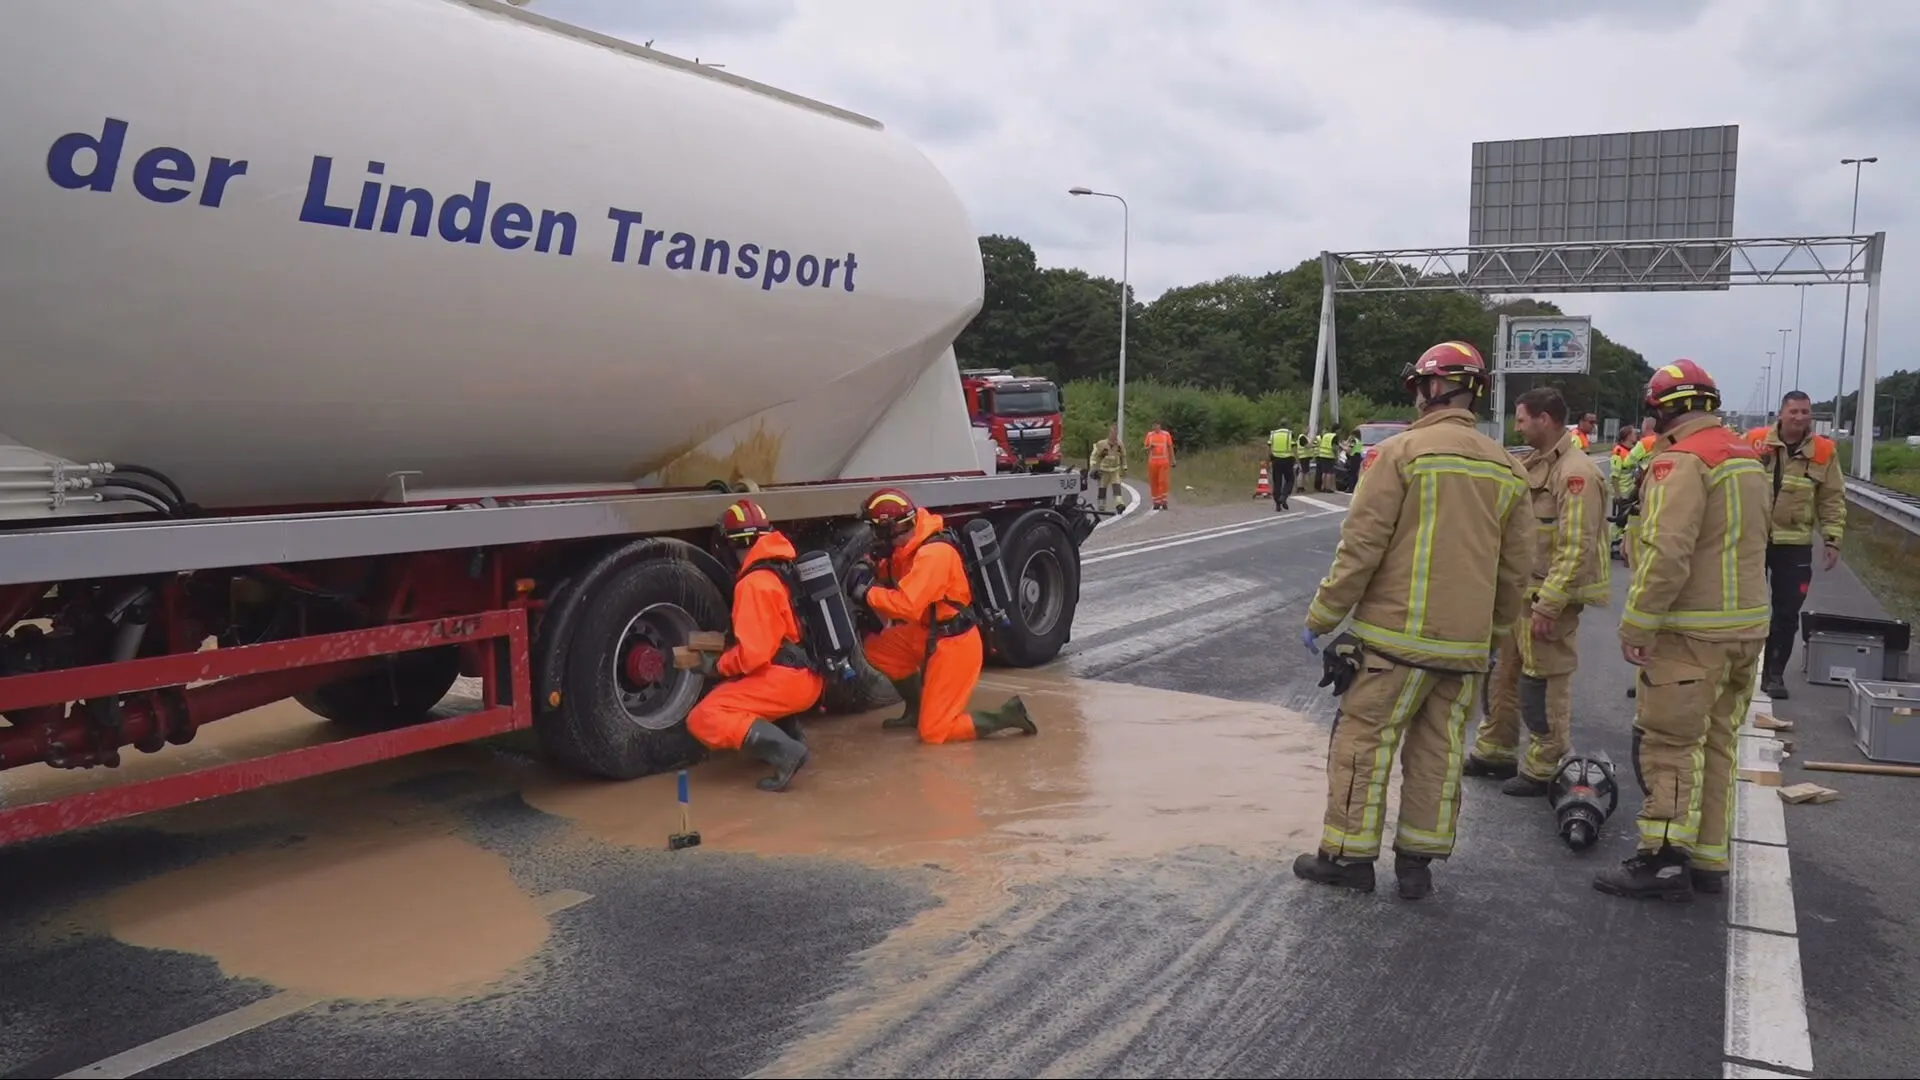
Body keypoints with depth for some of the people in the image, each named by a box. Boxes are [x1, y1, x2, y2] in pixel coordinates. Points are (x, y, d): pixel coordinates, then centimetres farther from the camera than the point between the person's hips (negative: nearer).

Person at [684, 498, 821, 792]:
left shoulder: (754, 583, -14)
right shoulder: (789, 568, 13)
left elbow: (752, 652, -18)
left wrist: (717, 666, -1)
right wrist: (729, 651, 26)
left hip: (787, 679, -9)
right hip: (810, 676, 9)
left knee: (703, 719, -9)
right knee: (732, 691, 34)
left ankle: (784, 751, -24)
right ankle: (790, 736, 14)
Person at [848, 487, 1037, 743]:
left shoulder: (933, 553, -27)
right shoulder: (909, 547, 1)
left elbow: (907, 605, -34)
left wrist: (867, 593, -21)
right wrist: (870, 573, -5)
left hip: (954, 644, -9)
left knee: (934, 731, -7)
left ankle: (1007, 715, 0)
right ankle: (917, 709, 21)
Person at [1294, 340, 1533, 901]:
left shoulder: (1399, 453, -9)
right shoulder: (1507, 469, 9)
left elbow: (1361, 547, -13)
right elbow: (1516, 567, 13)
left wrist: (1321, 617, -5)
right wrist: (1494, 626, 26)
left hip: (1398, 634, -6)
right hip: (1467, 644, 6)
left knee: (1364, 742, 4)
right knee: (1438, 752, 12)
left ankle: (1348, 854, 10)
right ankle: (1418, 861, 19)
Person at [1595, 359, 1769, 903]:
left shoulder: (1682, 461, -16)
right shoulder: (1748, 459, 14)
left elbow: (1666, 553, -25)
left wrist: (1637, 625, -20)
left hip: (1692, 632, -9)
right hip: (1747, 626, 9)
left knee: (1668, 744, -2)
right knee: (1717, 743, 15)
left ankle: (1664, 859, 1)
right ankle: (1708, 859, 22)